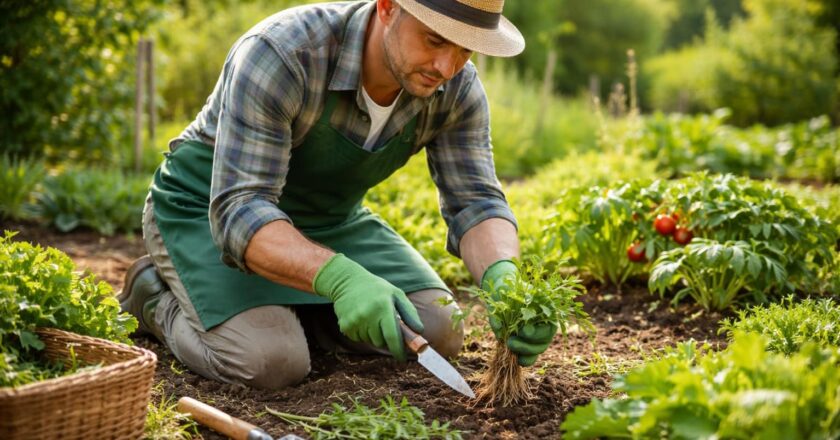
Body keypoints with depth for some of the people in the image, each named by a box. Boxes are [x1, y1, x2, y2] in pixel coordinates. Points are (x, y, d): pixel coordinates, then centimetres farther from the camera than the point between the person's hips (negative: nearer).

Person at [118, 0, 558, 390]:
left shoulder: (456, 87, -17)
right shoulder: (280, 54, -35)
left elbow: (476, 202, -16)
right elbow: (239, 212, -38)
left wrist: (505, 279, -39)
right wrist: (340, 278, -54)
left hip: (327, 219, 6)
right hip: (208, 212, -5)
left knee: (439, 333, -6)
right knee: (272, 361, -28)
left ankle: (285, 305, 14)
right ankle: (158, 296, 3)